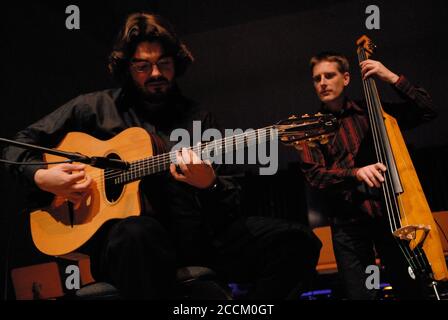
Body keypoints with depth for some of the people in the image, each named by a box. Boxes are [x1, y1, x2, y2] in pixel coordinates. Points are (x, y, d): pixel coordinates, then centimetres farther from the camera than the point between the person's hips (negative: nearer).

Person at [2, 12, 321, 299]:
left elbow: (232, 202, 8)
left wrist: (209, 184, -16)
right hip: (118, 232, -2)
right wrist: (42, 176, -6)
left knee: (298, 240, -16)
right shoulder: (97, 107, 10)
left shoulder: (199, 118, 14)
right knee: (139, 234, -42)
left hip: (193, 233, 3)